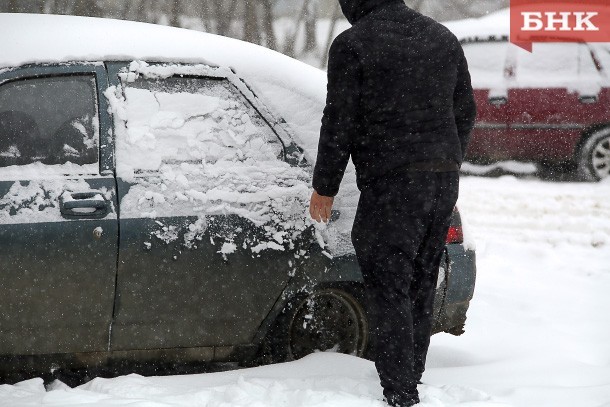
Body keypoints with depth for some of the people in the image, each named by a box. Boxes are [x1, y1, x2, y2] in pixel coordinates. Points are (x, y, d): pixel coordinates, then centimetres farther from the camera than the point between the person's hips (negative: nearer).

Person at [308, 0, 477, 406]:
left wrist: (324, 187, 1)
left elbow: (339, 124, -8)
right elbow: (465, 112, 16)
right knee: (421, 287, 16)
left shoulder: (352, 45, -8)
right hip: (445, 177, 7)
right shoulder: (443, 37, 12)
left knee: (389, 289, -4)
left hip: (391, 181, -7)